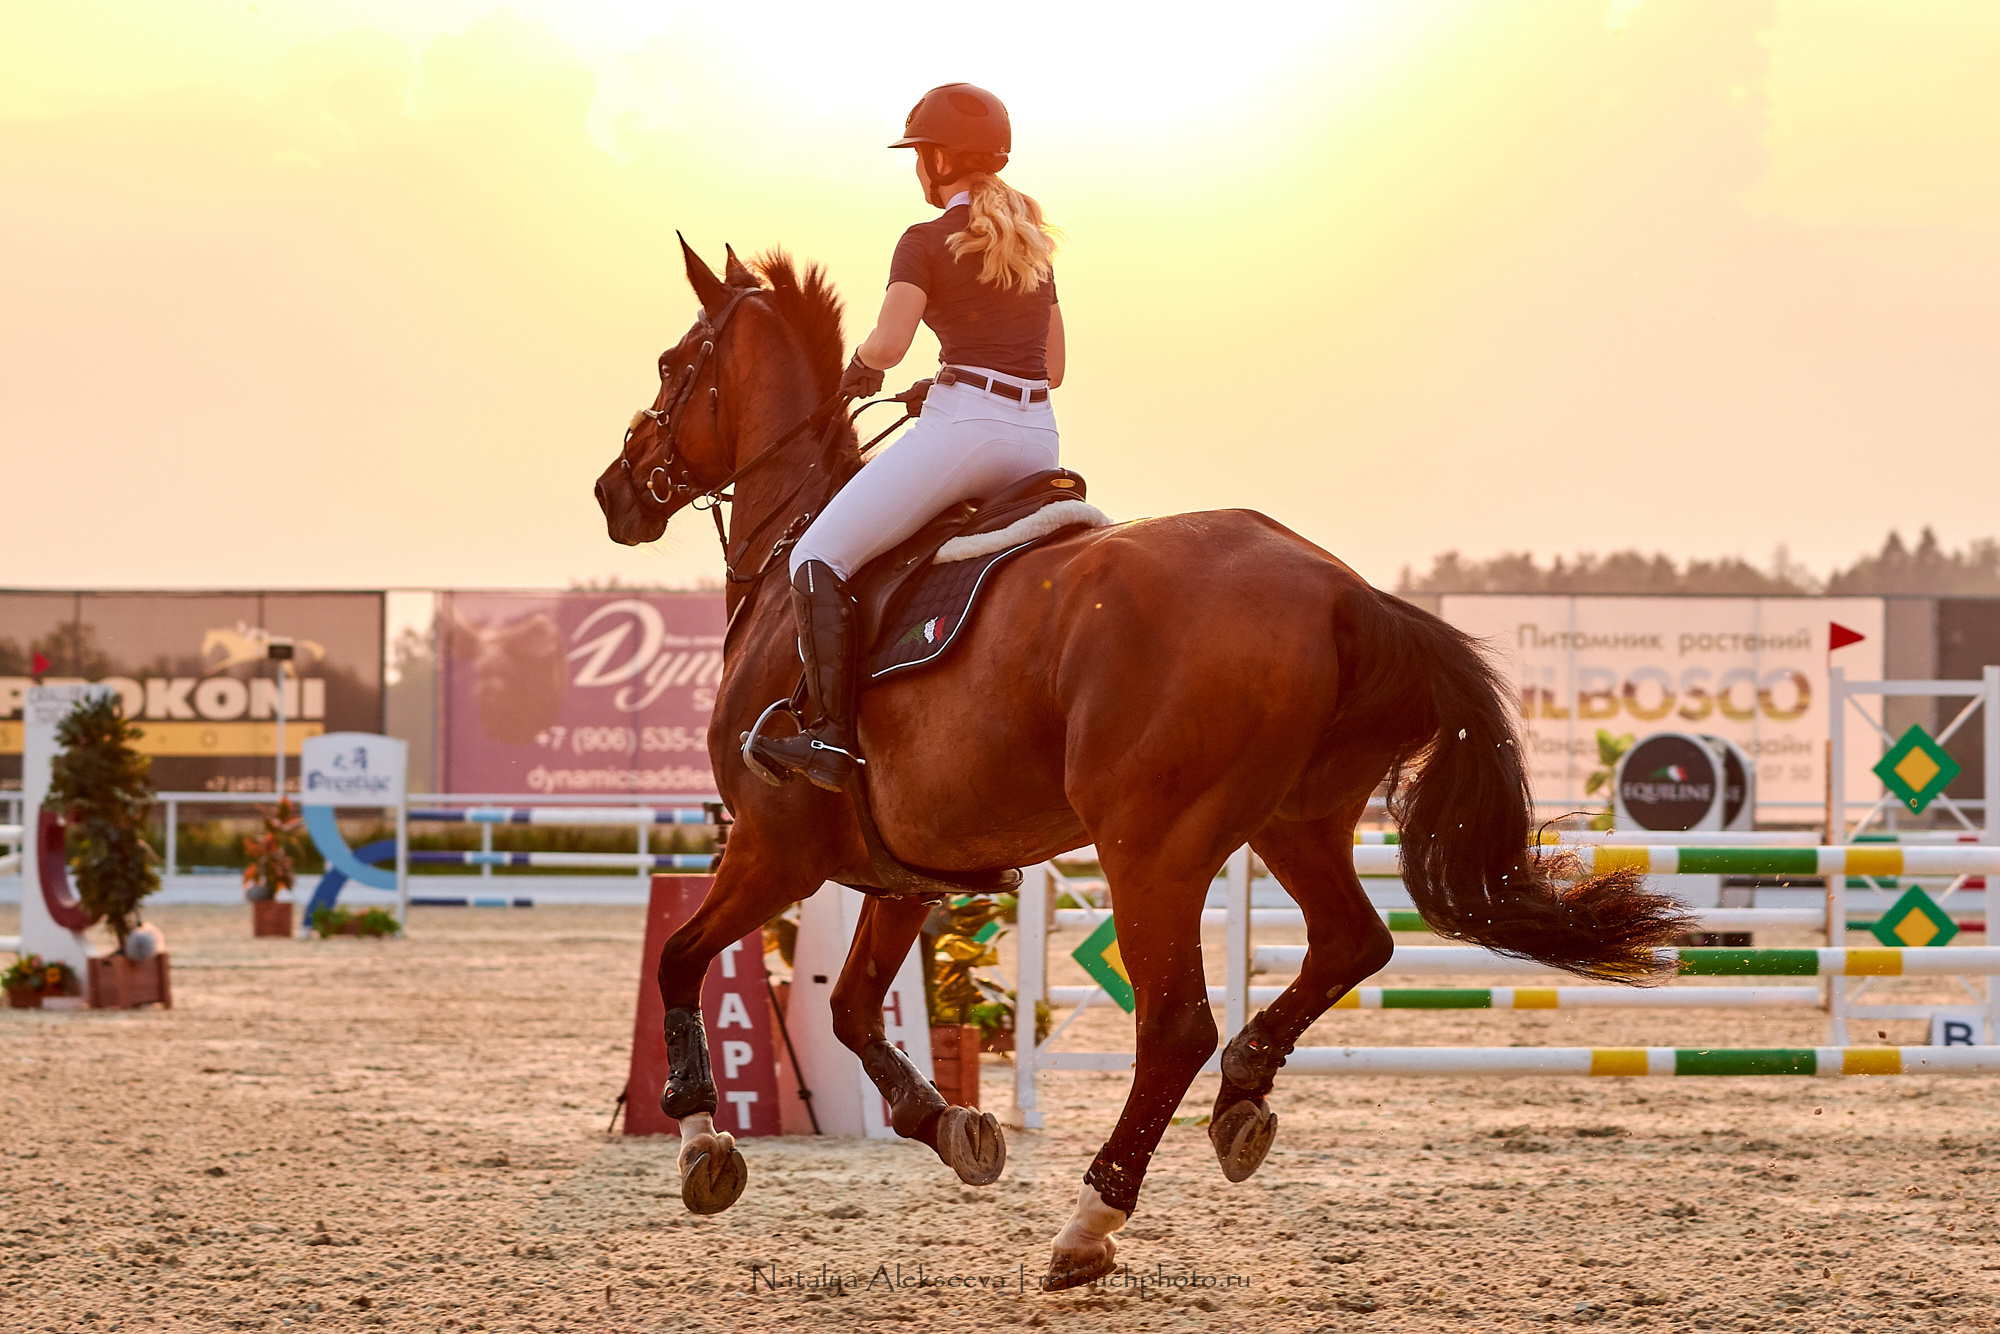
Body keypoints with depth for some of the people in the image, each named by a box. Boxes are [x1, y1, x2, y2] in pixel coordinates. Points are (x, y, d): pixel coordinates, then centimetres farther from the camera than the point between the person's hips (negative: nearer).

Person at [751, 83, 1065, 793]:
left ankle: (832, 735, -17)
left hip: (965, 424, -8)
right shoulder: (1032, 244, 20)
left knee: (819, 555, -4)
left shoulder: (927, 242, -1)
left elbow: (889, 341, -15)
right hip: (1040, 435, 8)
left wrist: (860, 366, 7)